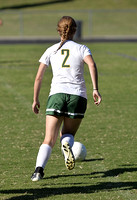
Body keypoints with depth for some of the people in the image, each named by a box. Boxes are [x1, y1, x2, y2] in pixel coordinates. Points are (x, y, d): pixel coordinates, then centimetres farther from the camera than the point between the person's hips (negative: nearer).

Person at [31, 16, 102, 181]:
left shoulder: (51, 51, 15)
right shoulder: (81, 49, 12)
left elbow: (38, 77, 13)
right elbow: (92, 65, -8)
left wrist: (35, 100, 22)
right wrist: (95, 90, -14)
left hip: (57, 95, 0)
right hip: (78, 96, 0)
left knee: (49, 140, -4)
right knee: (67, 134, 18)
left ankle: (39, 169, -27)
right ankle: (67, 144, -19)